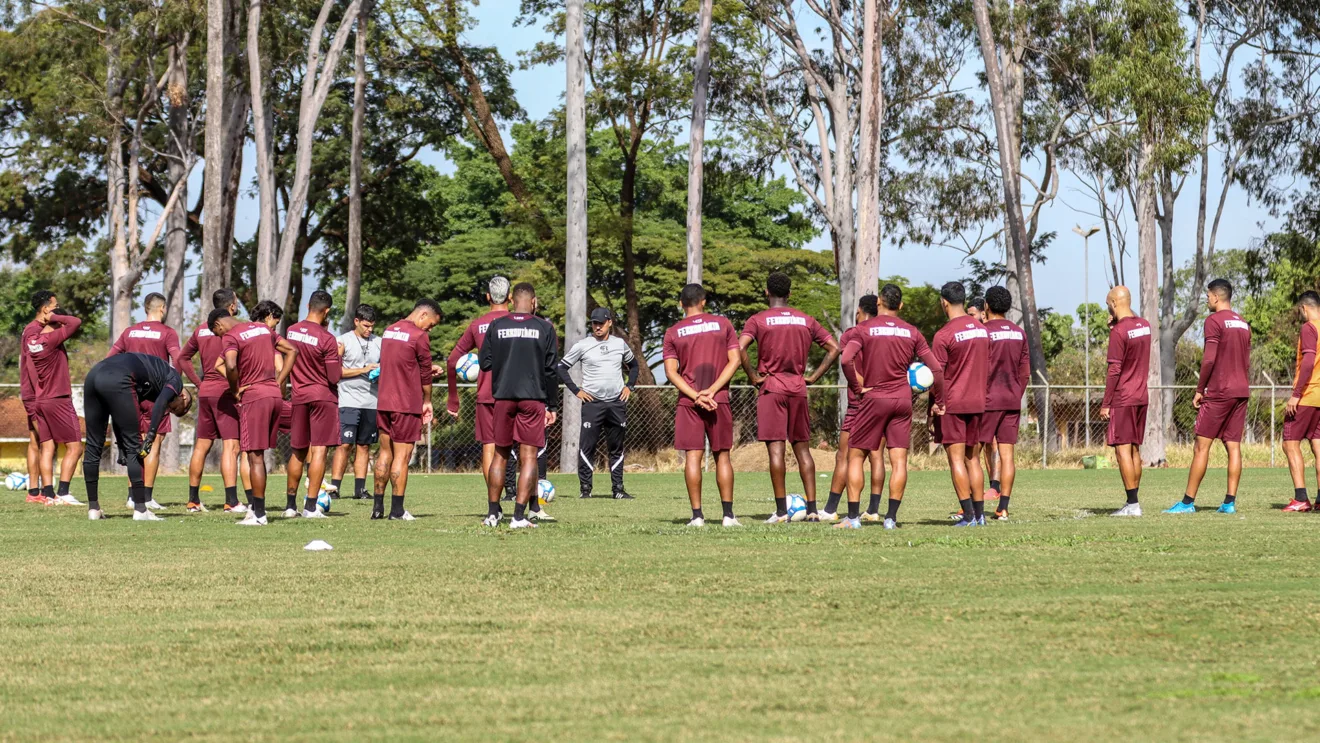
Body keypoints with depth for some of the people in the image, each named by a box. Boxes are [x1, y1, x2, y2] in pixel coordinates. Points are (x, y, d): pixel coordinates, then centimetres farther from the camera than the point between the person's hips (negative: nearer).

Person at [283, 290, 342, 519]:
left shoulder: (291, 331, 1)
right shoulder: (327, 339, -15)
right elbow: (334, 378, -13)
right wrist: (338, 355, 2)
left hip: (299, 397, 5)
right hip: (323, 397, -5)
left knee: (297, 451, 14)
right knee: (319, 450, -4)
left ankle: (290, 504, 19)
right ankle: (310, 506, -7)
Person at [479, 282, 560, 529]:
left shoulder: (496, 326, 3)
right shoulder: (544, 328, 0)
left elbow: (485, 364, 4)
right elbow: (550, 370, 0)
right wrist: (552, 406, 5)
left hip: (503, 397, 2)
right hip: (533, 398, -2)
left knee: (500, 455, 12)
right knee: (528, 457, -1)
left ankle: (492, 513, 14)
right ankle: (519, 516, -8)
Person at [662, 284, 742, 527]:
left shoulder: (673, 332, 4)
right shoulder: (723, 324, 5)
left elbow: (671, 372, -4)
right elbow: (735, 360, -1)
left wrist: (695, 396, -10)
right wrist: (712, 390, -7)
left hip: (688, 401, -1)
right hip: (720, 400, 1)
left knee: (692, 456, -1)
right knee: (722, 456, 6)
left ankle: (697, 515, -6)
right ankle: (728, 514, 0)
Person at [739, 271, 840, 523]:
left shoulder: (758, 320, -3)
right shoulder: (806, 320, 9)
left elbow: (740, 348, -19)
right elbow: (834, 349, 8)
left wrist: (753, 377, -9)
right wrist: (813, 377, 8)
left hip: (771, 388, -4)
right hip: (798, 389, 4)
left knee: (776, 449, -5)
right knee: (802, 448, 10)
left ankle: (781, 511, -8)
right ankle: (812, 509, 6)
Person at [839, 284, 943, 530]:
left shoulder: (865, 328, -4)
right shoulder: (911, 332, 5)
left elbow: (846, 359, -19)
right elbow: (935, 368, 5)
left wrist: (859, 385, -6)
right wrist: (939, 401, 14)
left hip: (874, 398, -3)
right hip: (903, 399, 3)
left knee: (855, 456, 5)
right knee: (899, 460, 3)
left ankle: (852, 517, -1)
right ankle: (891, 517, -2)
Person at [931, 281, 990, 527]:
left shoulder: (943, 335, -12)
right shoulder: (982, 330, 8)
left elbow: (937, 373, -11)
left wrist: (935, 403, -4)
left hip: (951, 404, -6)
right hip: (977, 402, 6)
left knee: (956, 458, -4)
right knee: (973, 458, 12)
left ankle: (968, 515, -9)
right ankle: (979, 514, 9)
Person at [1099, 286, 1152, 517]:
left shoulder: (1119, 331, -15)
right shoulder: (1144, 326, 9)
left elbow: (1114, 370, -17)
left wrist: (1105, 403, -12)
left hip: (1123, 399, -8)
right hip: (1141, 396, 8)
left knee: (1123, 450, -6)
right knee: (1135, 450, 12)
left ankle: (1133, 504, -10)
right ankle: (1133, 503, 14)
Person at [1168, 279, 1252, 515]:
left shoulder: (1214, 321, -9)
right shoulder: (1243, 324, 15)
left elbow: (1209, 359, -15)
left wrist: (1200, 390, -8)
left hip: (1218, 392, -7)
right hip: (1241, 391, 7)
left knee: (1202, 446, -5)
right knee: (1233, 446, 5)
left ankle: (1188, 502, -5)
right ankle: (1230, 502, 1)